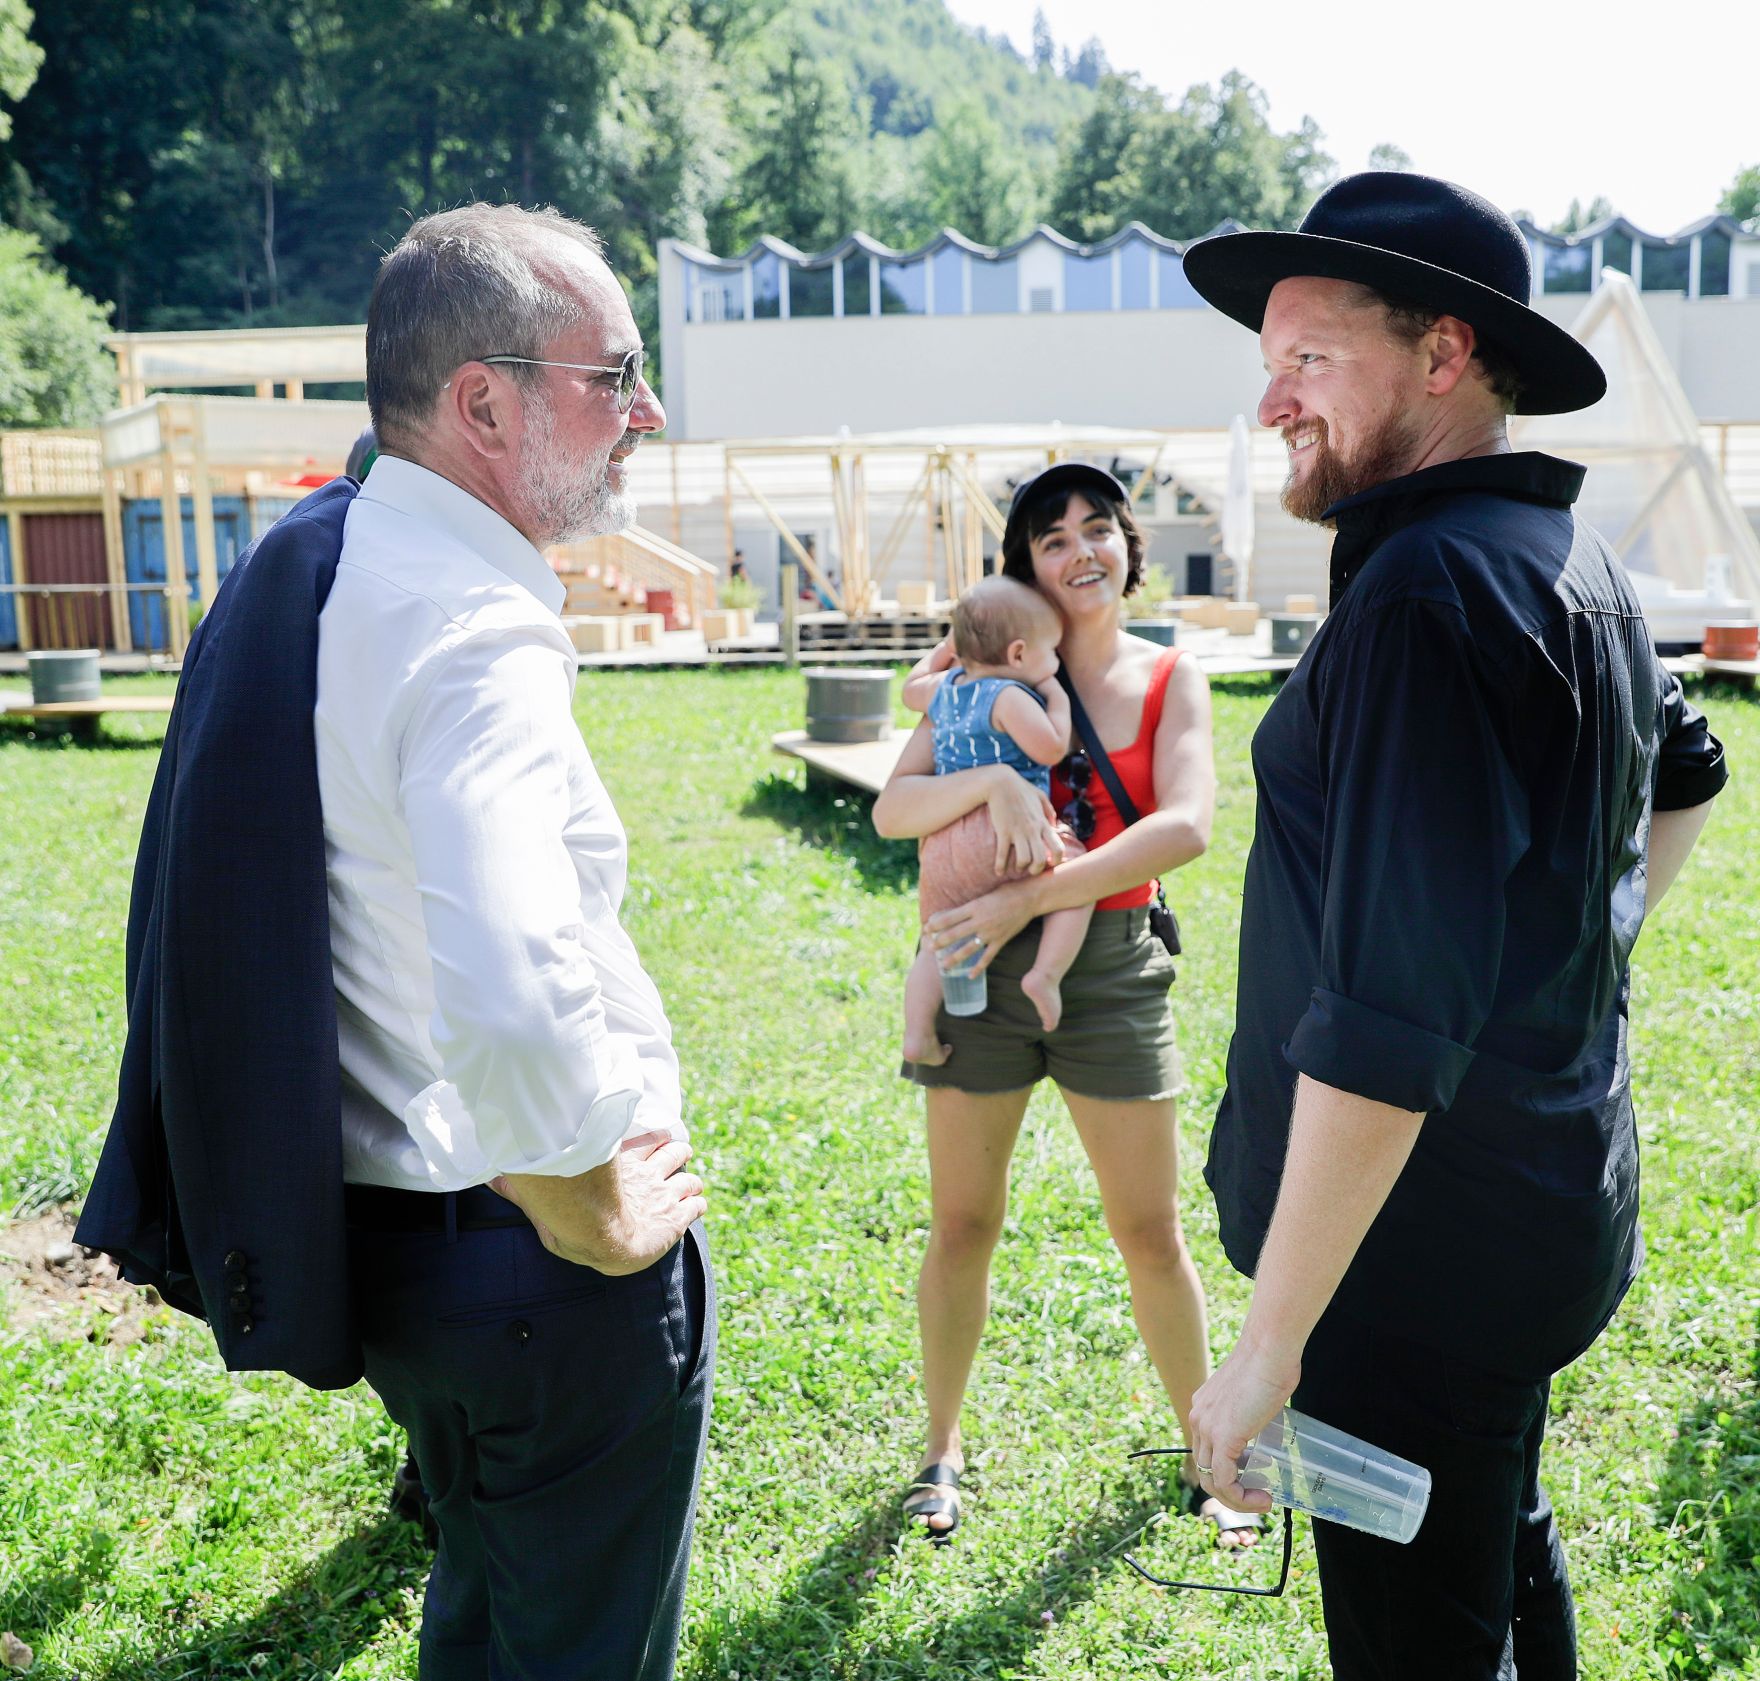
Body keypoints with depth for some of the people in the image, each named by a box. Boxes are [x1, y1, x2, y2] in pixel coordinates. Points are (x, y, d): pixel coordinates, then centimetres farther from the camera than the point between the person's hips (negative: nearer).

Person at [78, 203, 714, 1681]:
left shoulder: (306, 565, 4)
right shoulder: (477, 631, -25)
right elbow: (515, 1013, -41)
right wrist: (599, 1221, -21)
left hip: (373, 1217, 9)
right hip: (538, 1263, -9)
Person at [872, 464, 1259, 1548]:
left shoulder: (1172, 681, 1)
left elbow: (1187, 826, -16)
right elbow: (893, 810, -7)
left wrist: (1029, 898, -22)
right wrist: (991, 779, -27)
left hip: (1112, 967, 0)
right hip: (986, 967, 1)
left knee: (1152, 1233, 7)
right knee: (962, 1225, 9)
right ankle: (944, 1449, 28)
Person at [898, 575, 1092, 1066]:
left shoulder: (943, 688, 18)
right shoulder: (1010, 696, -7)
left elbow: (911, 689, 40)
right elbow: (1050, 749, -16)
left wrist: (942, 650, 49)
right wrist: (1058, 700, 0)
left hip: (941, 843, 8)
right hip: (1000, 831, -7)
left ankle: (917, 1034, 9)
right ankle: (1047, 973, -14)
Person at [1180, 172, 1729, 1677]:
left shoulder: (1429, 592, -24)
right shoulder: (1577, 562, 8)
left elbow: (1387, 1023, -30)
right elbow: (1685, 777, 28)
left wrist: (1272, 1341, -25)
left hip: (1428, 1249, -10)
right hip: (1548, 1207, 10)